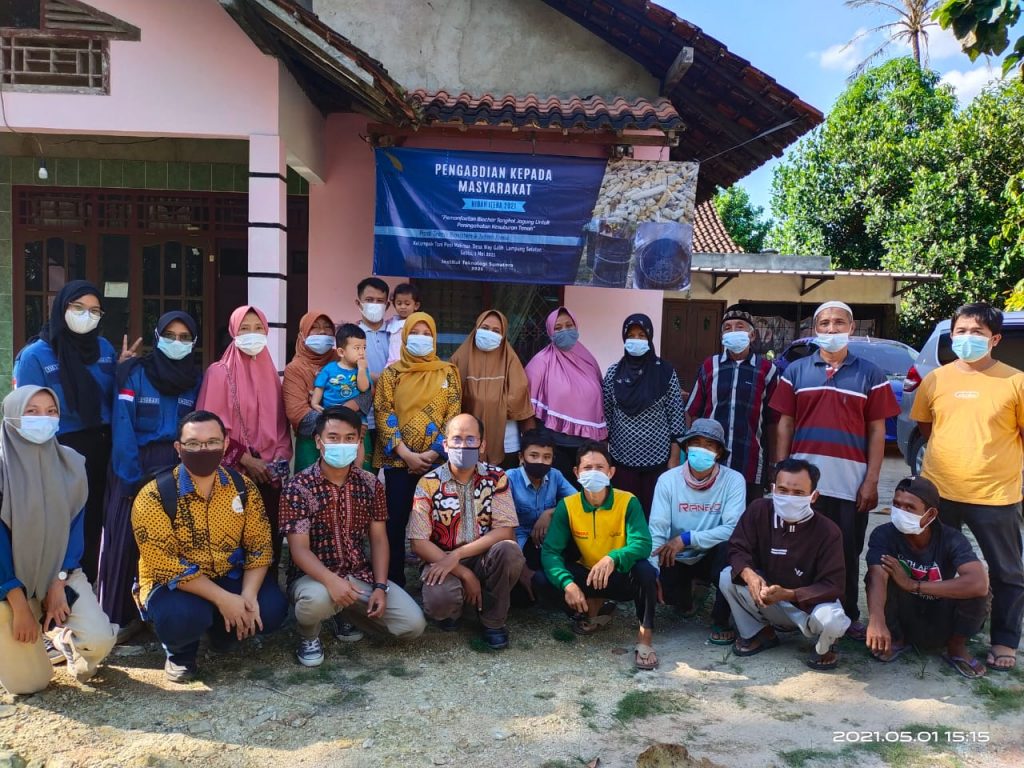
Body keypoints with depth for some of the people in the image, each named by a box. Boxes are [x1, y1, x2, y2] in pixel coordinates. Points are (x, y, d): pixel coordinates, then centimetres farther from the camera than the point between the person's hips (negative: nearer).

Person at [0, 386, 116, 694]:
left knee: (99, 640, -21)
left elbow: (76, 527, 0)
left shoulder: (71, 463, -4)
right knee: (28, 682, -6)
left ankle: (62, 636, 16)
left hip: (61, 573, 2)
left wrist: (59, 583, -12)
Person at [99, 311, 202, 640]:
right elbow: (123, 428, -9)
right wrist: (132, 477, -16)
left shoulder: (196, 377, 7)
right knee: (129, 539, -2)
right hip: (137, 467, -2)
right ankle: (123, 614, 9)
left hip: (180, 468, 3)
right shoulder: (134, 373, -4)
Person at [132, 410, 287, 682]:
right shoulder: (154, 497, -19)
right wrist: (222, 599, -27)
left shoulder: (243, 487, -6)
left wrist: (249, 594, -20)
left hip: (230, 576, 4)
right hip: (173, 583, -3)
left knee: (271, 609, -20)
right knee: (183, 617, -35)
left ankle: (224, 631, 14)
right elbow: (165, 565, -22)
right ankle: (179, 654, 3)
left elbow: (260, 545, -3)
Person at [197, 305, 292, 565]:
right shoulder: (219, 372, -4)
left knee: (269, 537, 3)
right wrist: (246, 459, -12)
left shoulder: (269, 371, 12)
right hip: (235, 472, -4)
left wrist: (281, 459, -1)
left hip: (270, 472, 4)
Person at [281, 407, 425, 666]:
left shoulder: (370, 484, 2)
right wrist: (331, 580, -34)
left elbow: (378, 539, 3)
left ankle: (349, 613, 18)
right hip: (315, 575, -4)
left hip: (361, 573, 4)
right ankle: (309, 637, -2)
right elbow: (299, 549, -17)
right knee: (317, 599, -40)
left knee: (413, 625, -9)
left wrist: (380, 586, -9)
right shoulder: (298, 488, -12)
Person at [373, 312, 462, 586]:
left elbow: (453, 416, 2)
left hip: (437, 461, 1)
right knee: (396, 522, 1)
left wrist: (433, 453, -10)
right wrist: (406, 454, -13)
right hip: (399, 461, 0)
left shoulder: (447, 372, 8)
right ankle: (394, 582, 14)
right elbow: (384, 415, -2)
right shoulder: (392, 373, 6)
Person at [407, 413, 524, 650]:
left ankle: (493, 620, -5)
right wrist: (464, 574, -19)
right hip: (442, 560, -1)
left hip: (484, 558, 2)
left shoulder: (496, 477, -2)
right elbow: (419, 542, -10)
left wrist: (456, 555, -21)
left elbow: (505, 530, -11)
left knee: (509, 551, -31)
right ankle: (451, 609, 7)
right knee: (438, 601, -34)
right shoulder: (429, 484, -6)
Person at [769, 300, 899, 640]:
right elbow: (784, 424, 7)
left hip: (851, 481, 0)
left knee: (847, 553, 9)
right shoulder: (795, 371, 7)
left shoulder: (870, 374, 5)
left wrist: (871, 480, -3)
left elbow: (877, 430, 4)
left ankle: (849, 617, 23)